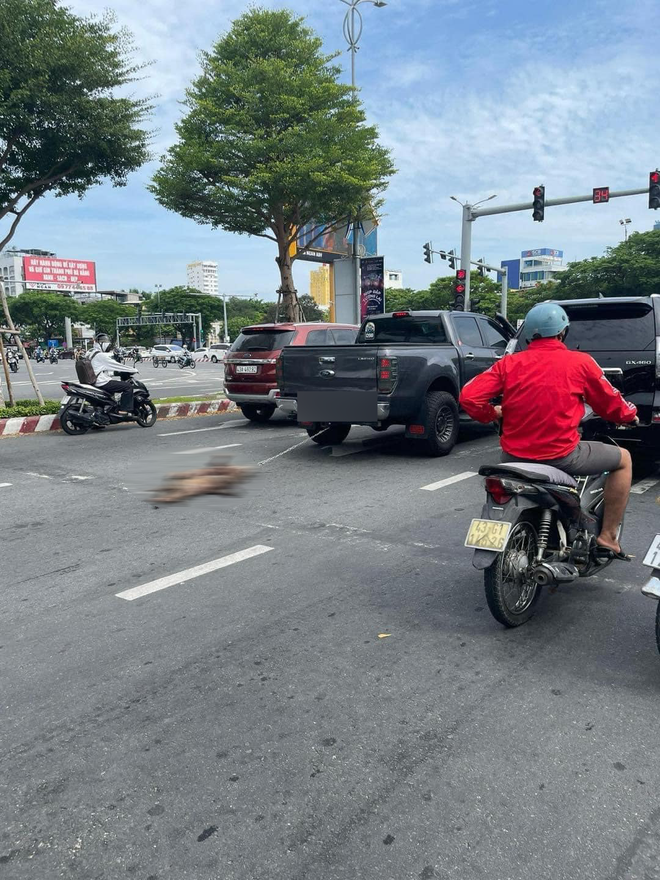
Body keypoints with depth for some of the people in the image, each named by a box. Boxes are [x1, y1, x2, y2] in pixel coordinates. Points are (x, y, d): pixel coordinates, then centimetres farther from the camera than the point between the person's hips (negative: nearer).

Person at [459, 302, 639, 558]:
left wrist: (491, 414, 16)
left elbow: (468, 397, -4)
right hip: (560, 455, -3)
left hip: (515, 456, 3)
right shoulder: (580, 362, -3)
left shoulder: (509, 362, 2)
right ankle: (608, 535, 20)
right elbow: (610, 404, 9)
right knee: (623, 459, 21)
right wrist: (630, 415, 31)